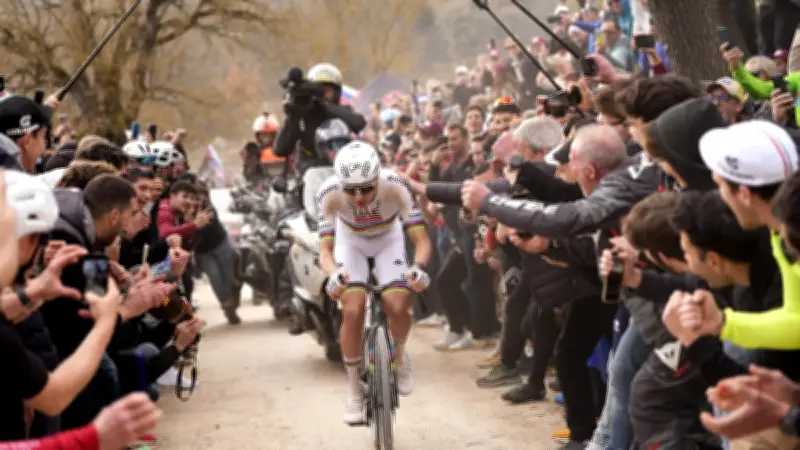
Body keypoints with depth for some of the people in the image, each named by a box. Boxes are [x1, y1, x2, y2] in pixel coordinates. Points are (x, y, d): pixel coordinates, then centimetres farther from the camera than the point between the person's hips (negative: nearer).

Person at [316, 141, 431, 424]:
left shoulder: (395, 186, -35)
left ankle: (399, 355, 12)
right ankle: (354, 389, -1)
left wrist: (418, 266, -53)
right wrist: (334, 273, -53)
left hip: (388, 240, 0)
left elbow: (421, 240, -32)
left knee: (398, 307, -22)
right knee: (352, 311, -21)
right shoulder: (329, 193, -34)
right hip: (350, 242, 0)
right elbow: (325, 250, -32)